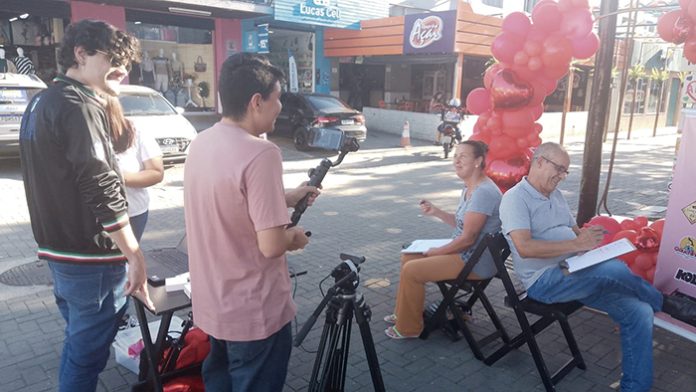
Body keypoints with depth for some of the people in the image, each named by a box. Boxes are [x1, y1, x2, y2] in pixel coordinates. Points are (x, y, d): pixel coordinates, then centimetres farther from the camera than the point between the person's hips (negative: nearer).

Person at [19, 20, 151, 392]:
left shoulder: (41, 102, 13)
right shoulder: (79, 106, -18)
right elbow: (102, 191, -25)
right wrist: (135, 256, -22)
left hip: (57, 246, 10)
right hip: (90, 255, -10)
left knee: (78, 341, 24)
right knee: (87, 351, 5)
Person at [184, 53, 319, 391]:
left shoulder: (201, 143, 1)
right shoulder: (261, 154, -27)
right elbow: (271, 245, -28)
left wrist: (285, 198, 15)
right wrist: (294, 237, -7)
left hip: (211, 302, 8)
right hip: (253, 310, -8)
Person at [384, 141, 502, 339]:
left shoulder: (483, 192, -25)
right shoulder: (469, 188, 8)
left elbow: (467, 238, -25)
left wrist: (436, 252, -13)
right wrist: (436, 211, 4)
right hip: (463, 252, 11)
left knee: (411, 270, -16)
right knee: (408, 257, 12)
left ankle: (408, 328, 3)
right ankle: (403, 312, 26)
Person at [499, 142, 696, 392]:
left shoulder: (555, 195, 18)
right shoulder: (515, 198, -10)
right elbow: (524, 247, -23)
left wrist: (587, 236, -3)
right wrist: (577, 244, -21)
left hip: (575, 271, 8)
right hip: (544, 281, -8)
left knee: (639, 312, -11)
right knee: (616, 270, -28)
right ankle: (667, 304, 3)